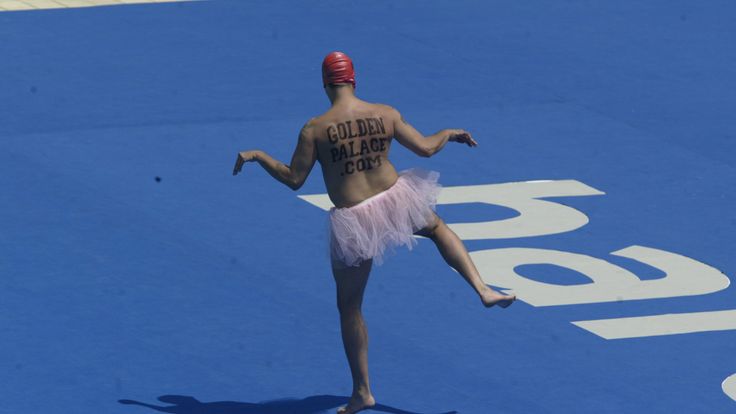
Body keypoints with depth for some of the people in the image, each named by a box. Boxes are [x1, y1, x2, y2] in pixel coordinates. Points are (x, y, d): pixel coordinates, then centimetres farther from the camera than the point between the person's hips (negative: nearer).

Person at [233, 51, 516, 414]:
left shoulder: (314, 129, -12)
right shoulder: (386, 114, -4)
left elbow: (294, 179, -7)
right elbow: (426, 148, 3)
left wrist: (256, 156, 8)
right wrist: (451, 134, 25)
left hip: (353, 220, -2)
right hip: (395, 200, 3)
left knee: (349, 306, 13)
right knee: (438, 228, 37)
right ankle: (483, 290, 22)